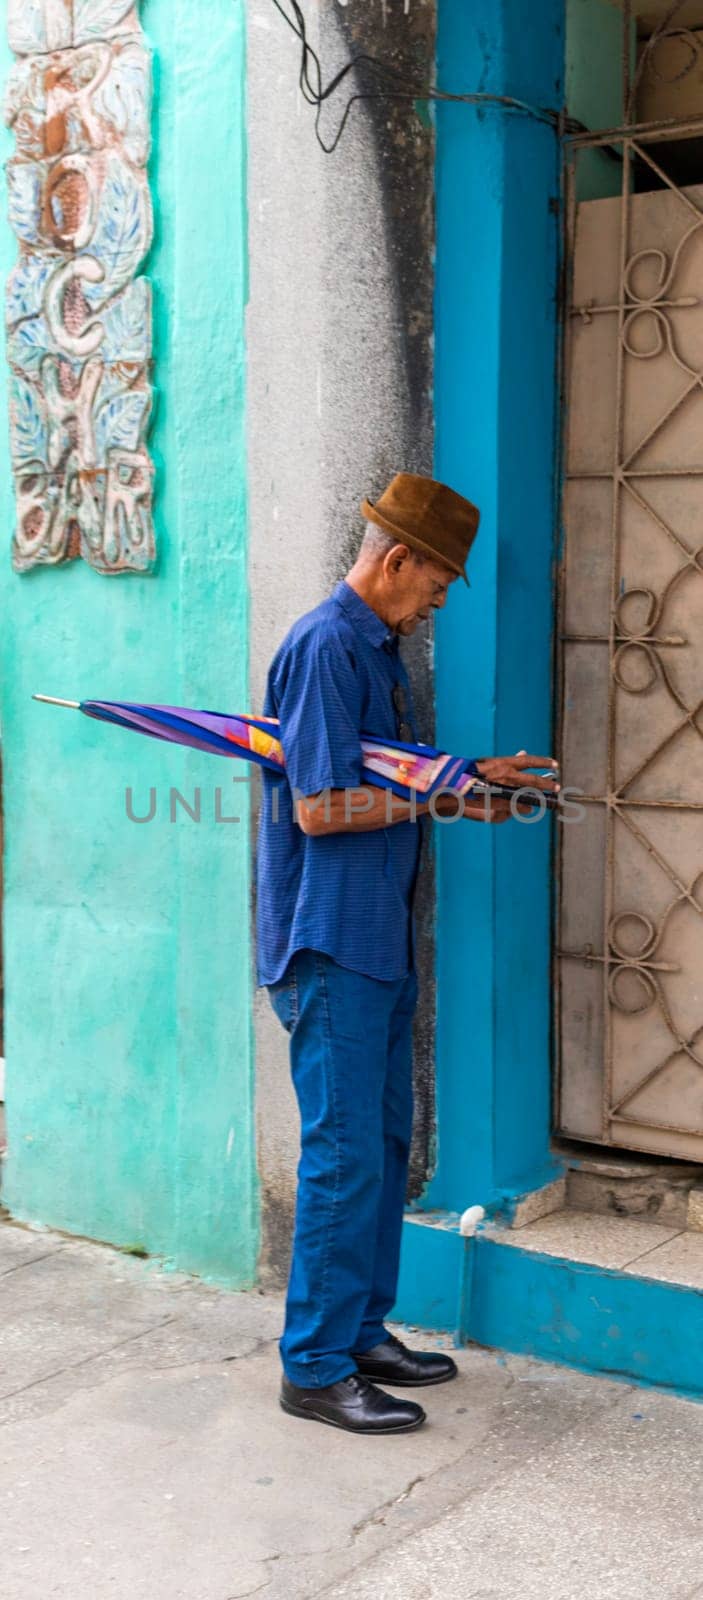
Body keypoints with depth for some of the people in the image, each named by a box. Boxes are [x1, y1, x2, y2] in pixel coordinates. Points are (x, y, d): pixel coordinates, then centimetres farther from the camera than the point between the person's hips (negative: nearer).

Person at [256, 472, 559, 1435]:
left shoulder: (380, 649, 17)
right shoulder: (326, 645, -14)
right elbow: (320, 808, -20)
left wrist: (468, 786, 4)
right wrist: (455, 793, -14)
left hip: (378, 940, 10)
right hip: (331, 942, -10)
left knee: (384, 1145, 15)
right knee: (345, 1156, -5)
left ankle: (363, 1335, 26)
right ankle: (316, 1367, 6)